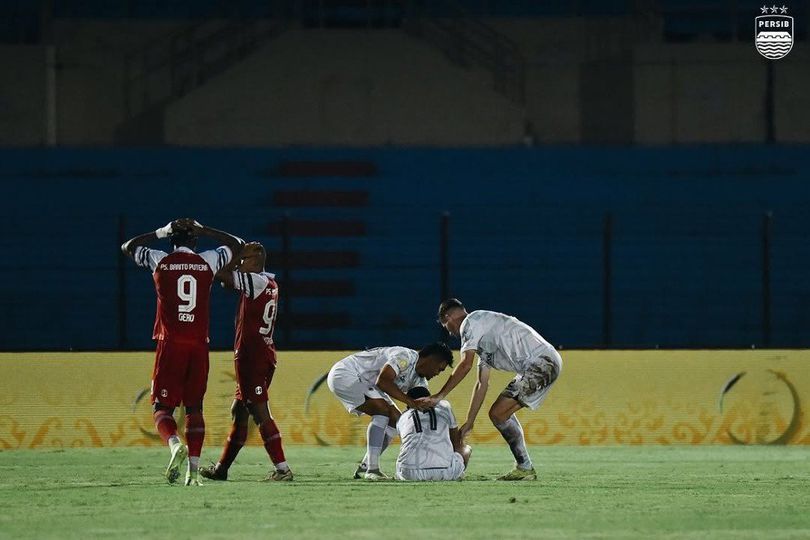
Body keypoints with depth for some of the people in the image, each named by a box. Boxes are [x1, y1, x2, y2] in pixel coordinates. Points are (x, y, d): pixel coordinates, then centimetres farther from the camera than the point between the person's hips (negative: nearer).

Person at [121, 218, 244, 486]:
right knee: (194, 407, 9)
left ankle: (174, 443, -29)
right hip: (199, 345, 2)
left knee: (162, 406, 2)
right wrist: (203, 230, 23)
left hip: (170, 343, -2)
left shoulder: (160, 261, 2)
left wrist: (160, 233, 22)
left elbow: (128, 247, 20)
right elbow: (237, 244, 24)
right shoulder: (208, 261, 5)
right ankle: (194, 469, 1)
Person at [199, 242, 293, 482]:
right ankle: (221, 468, 25)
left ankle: (282, 469, -16)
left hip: (250, 354, -9)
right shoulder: (270, 283, 14)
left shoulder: (255, 281, -11)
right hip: (266, 354, 9)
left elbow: (222, 274, -10)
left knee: (261, 413, -10)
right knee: (239, 411, 17)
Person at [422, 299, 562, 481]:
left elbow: (465, 365, -13)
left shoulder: (470, 323, -2)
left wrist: (438, 397, -11)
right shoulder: (482, 339, 28)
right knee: (499, 413, 15)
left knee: (498, 413, -10)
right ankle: (524, 468, 15)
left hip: (541, 361, -10)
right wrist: (469, 423, 27)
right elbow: (482, 384, 28)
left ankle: (525, 468, -5)